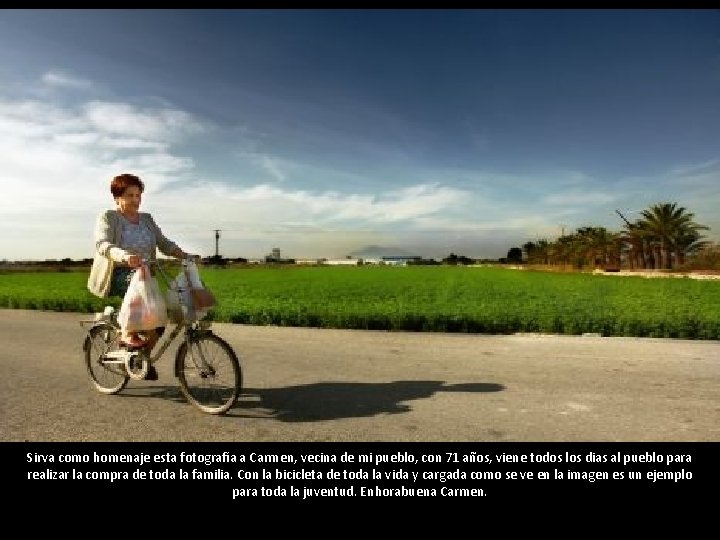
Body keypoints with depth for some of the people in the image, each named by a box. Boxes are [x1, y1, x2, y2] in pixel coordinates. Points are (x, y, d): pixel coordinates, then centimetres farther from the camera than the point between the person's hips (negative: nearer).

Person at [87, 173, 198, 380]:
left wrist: (183, 254, -13)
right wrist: (125, 256, -41)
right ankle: (128, 333, -18)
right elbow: (103, 245, -20)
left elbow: (164, 243, 6)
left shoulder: (147, 219, 14)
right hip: (117, 274, -5)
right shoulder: (107, 218, -3)